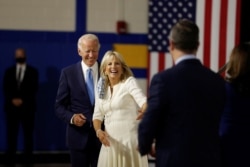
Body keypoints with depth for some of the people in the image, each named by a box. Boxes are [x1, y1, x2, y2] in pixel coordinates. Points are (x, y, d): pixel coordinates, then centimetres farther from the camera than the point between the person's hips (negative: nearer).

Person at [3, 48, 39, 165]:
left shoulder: (33, 71, 7)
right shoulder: (9, 71, 13)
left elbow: (34, 89, -3)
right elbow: (6, 89, 4)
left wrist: (22, 100, -13)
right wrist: (12, 100, -12)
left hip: (27, 107, -1)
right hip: (11, 107, 1)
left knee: (28, 134, 0)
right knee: (11, 134, 0)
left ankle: (27, 159, 4)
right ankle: (10, 159, 2)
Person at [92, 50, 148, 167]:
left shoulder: (129, 82, -2)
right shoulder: (103, 89, 12)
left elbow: (142, 99, -19)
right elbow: (97, 116, 12)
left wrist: (145, 109, -42)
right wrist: (98, 130, -8)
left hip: (129, 139, -4)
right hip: (110, 141, 5)